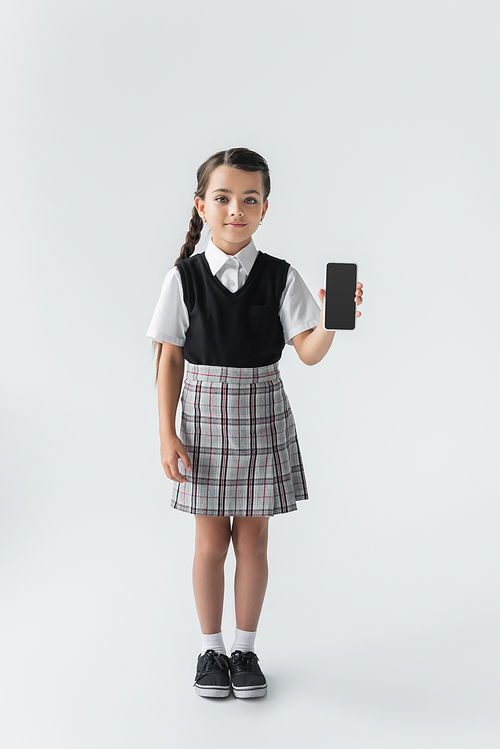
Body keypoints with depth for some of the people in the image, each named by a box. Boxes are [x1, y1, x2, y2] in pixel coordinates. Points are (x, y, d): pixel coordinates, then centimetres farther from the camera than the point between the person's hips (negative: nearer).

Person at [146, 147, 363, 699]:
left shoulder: (280, 277, -4)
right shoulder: (184, 278, -5)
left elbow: (308, 352, -9)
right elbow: (170, 359, -2)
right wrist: (167, 434, -5)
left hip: (262, 415, 1)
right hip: (204, 414, -1)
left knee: (252, 537, 8)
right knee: (211, 539, 8)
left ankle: (245, 650, 24)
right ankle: (211, 649, 24)